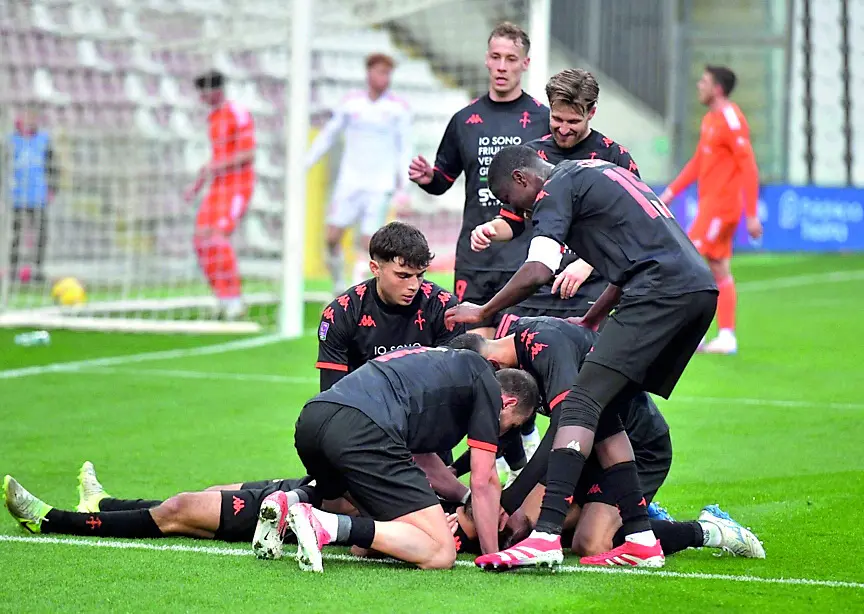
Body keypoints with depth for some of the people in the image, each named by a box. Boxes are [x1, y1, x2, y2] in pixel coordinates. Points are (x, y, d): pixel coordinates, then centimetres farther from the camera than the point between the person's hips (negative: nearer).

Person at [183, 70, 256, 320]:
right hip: (217, 187, 9)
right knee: (202, 241, 0)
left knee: (219, 237, -21)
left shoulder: (237, 115, -11)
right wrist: (197, 186, 22)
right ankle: (225, 299, 7)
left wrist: (217, 167, -26)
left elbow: (248, 154, -17)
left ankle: (234, 299, -18)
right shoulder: (213, 118, 17)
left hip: (238, 186, -9)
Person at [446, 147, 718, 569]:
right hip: (701, 286, 9)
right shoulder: (598, 172, 30)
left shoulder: (556, 190, 2)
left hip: (661, 294, -9)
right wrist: (591, 321, 38)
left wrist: (483, 312, 4)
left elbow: (538, 272, -10)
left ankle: (546, 534, -27)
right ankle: (640, 538, 9)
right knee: (612, 413, 15)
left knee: (582, 403, -14)